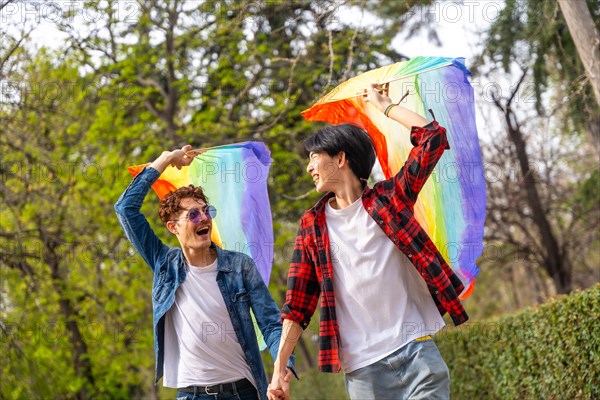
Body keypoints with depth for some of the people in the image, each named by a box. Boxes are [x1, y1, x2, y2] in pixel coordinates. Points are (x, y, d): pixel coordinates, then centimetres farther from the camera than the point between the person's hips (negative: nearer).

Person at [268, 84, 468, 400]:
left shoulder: (389, 199, 5)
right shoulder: (312, 225, 9)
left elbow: (433, 137, -3)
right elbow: (298, 303, 7)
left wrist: (384, 105, 7)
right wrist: (279, 367, -1)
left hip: (416, 351, -1)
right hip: (362, 369, 2)